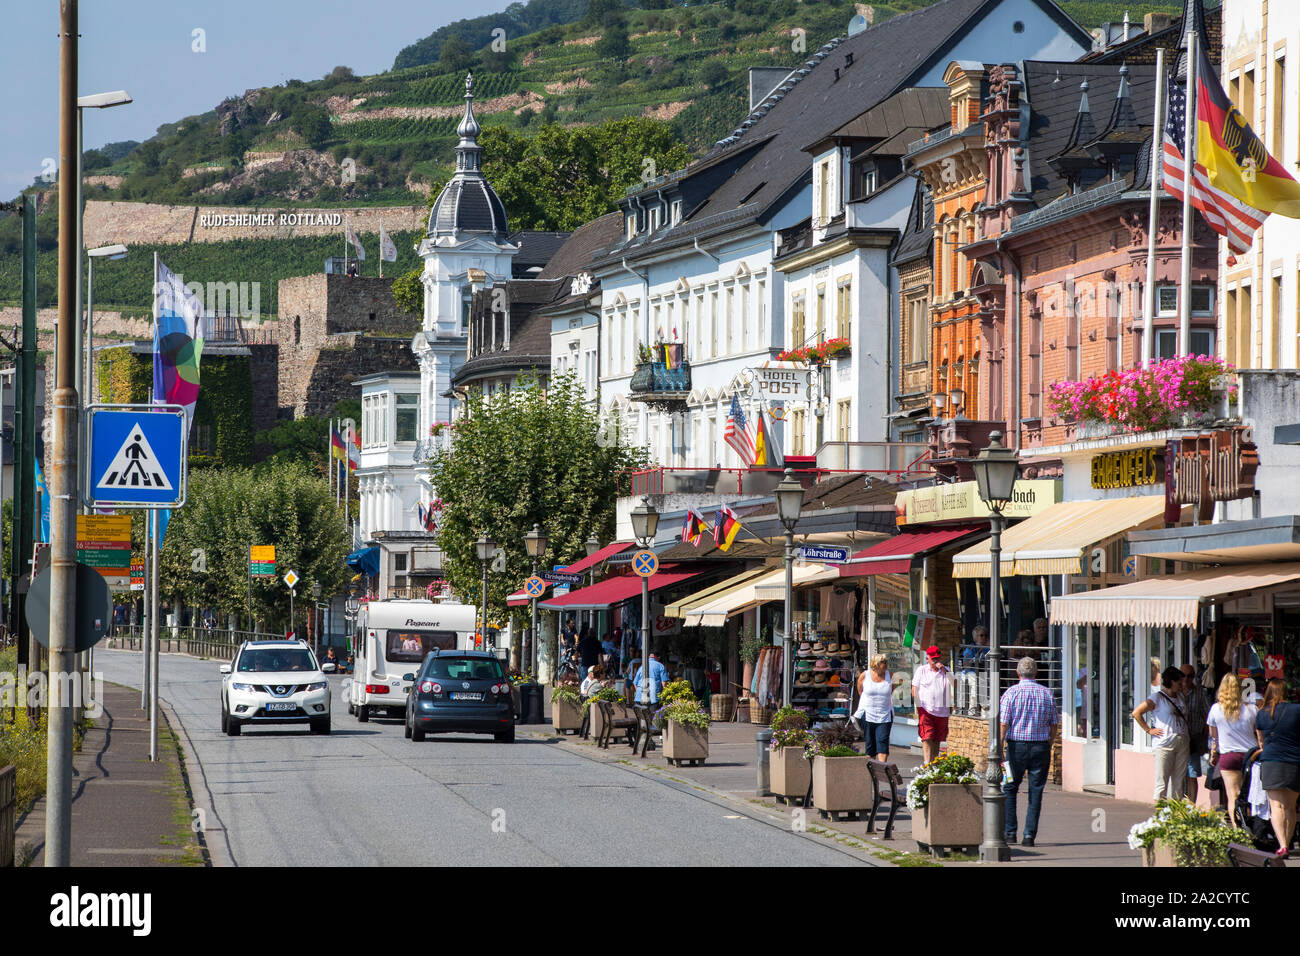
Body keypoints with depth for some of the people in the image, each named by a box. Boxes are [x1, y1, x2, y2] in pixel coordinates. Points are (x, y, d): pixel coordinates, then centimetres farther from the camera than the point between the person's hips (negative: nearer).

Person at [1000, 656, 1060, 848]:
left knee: (1010, 789, 11)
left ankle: (1009, 832, 8)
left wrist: (1000, 748, -6)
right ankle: (1029, 835, 1)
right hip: (1041, 746, 2)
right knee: (1036, 791, 5)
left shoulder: (1011, 693, -4)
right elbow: (1054, 725, 9)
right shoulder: (1047, 694, 5)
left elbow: (1003, 724, -9)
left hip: (1016, 745, -2)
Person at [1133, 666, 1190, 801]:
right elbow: (1136, 713, -7)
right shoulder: (1157, 698, -3)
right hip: (1164, 744, -7)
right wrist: (1149, 730, -8)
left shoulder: (1180, 697, 18)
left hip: (1182, 744, 7)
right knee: (1162, 781, -7)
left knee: (1179, 781, 5)